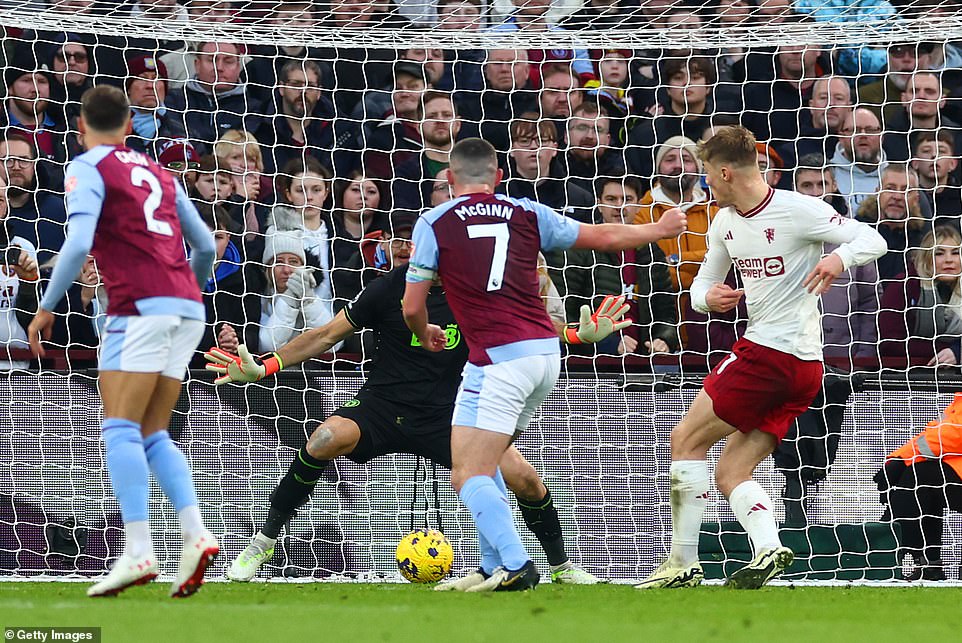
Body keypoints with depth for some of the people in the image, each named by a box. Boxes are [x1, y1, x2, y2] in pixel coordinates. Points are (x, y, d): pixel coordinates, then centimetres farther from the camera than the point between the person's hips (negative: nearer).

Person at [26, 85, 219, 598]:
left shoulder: (88, 169, 2)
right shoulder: (158, 173, 22)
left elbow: (78, 244, -13)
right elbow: (205, 246, 23)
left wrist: (47, 307, -6)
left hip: (140, 307, -7)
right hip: (187, 308, 7)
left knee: (120, 429, -9)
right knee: (153, 435, 11)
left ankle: (137, 551, -21)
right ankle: (195, 534, -7)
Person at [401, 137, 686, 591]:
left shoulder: (434, 223, 0)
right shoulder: (526, 213, 11)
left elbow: (412, 307, 1)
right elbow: (604, 237, 20)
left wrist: (425, 335, 25)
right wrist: (660, 229, 38)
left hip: (497, 362, -6)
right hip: (545, 353, 6)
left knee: (468, 478, -7)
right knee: (483, 463, 23)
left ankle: (515, 566, -24)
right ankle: (496, 567, 20)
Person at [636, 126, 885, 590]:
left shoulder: (798, 210, -10)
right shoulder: (724, 222, 14)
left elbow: (873, 240, -9)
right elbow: (701, 286, 22)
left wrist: (839, 258, -30)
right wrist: (708, 297, -2)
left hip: (767, 354, -9)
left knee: (687, 439, -5)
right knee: (729, 474, 5)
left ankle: (683, 563, -5)